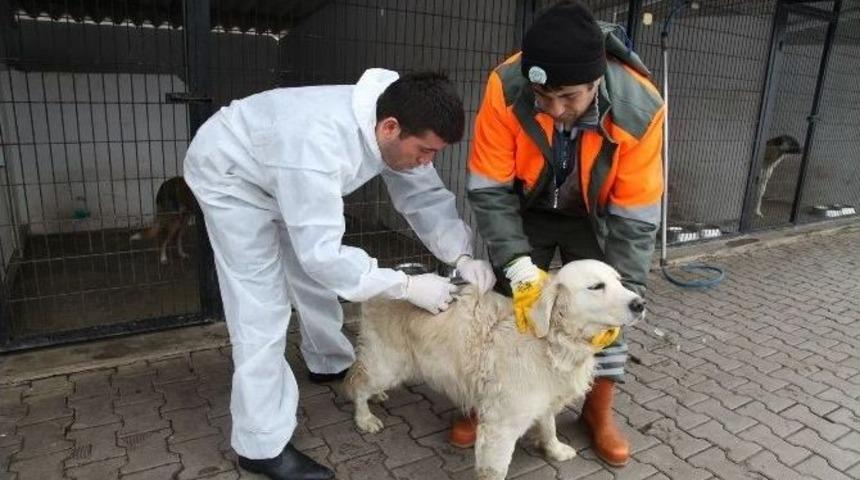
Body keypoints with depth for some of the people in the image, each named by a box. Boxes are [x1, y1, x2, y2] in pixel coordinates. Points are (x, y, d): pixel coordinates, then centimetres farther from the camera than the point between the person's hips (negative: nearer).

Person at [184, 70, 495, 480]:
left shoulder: (396, 130, -19)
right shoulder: (318, 145, -43)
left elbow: (425, 196, -10)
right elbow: (322, 252, -40)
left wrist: (461, 255, -25)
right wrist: (407, 286, -35)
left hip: (280, 169, 8)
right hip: (230, 177, -8)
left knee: (316, 273, 17)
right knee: (261, 311, -9)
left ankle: (331, 363, 43)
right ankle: (262, 446, 4)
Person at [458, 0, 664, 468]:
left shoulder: (640, 109, -33)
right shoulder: (506, 87, -34)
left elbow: (634, 218, -25)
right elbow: (489, 189, -27)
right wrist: (518, 266, -35)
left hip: (595, 218, 0)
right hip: (525, 211, 1)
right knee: (506, 304, 2)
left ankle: (599, 413, 25)